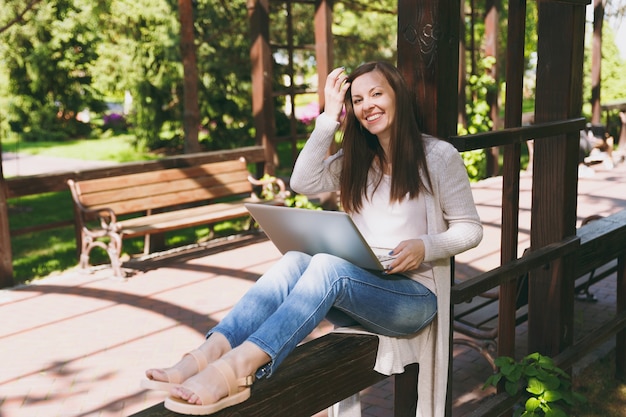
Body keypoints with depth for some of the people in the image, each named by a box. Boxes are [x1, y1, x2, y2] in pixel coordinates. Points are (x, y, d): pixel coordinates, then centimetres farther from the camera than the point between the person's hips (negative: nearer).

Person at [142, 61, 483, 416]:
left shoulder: (439, 156, 0)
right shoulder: (357, 158, 16)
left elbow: (470, 229, 0)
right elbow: (304, 182, 0)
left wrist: (424, 247, -19)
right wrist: (330, 118, -2)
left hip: (414, 296, -5)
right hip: (359, 289, 5)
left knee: (327, 266, -34)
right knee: (295, 261, -28)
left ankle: (239, 365, -49)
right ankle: (210, 353, -45)